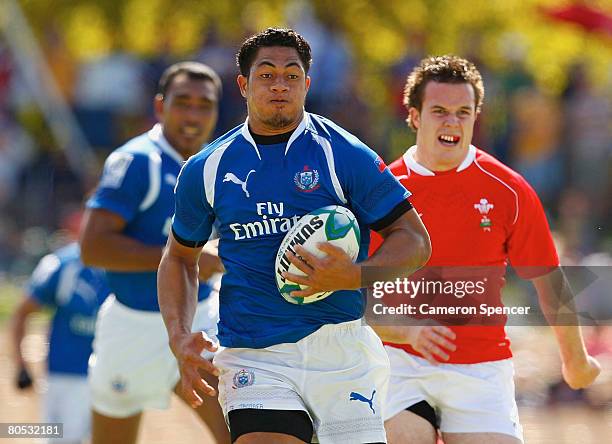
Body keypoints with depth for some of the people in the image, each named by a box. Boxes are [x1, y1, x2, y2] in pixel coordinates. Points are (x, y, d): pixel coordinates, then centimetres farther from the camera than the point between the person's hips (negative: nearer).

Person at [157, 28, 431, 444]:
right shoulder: (206, 170, 8)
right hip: (253, 359, 1)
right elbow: (180, 257, 22)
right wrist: (179, 336, 7)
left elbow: (415, 241, 1)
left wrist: (353, 276, -17)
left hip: (341, 349, -1)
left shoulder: (344, 155, -1)